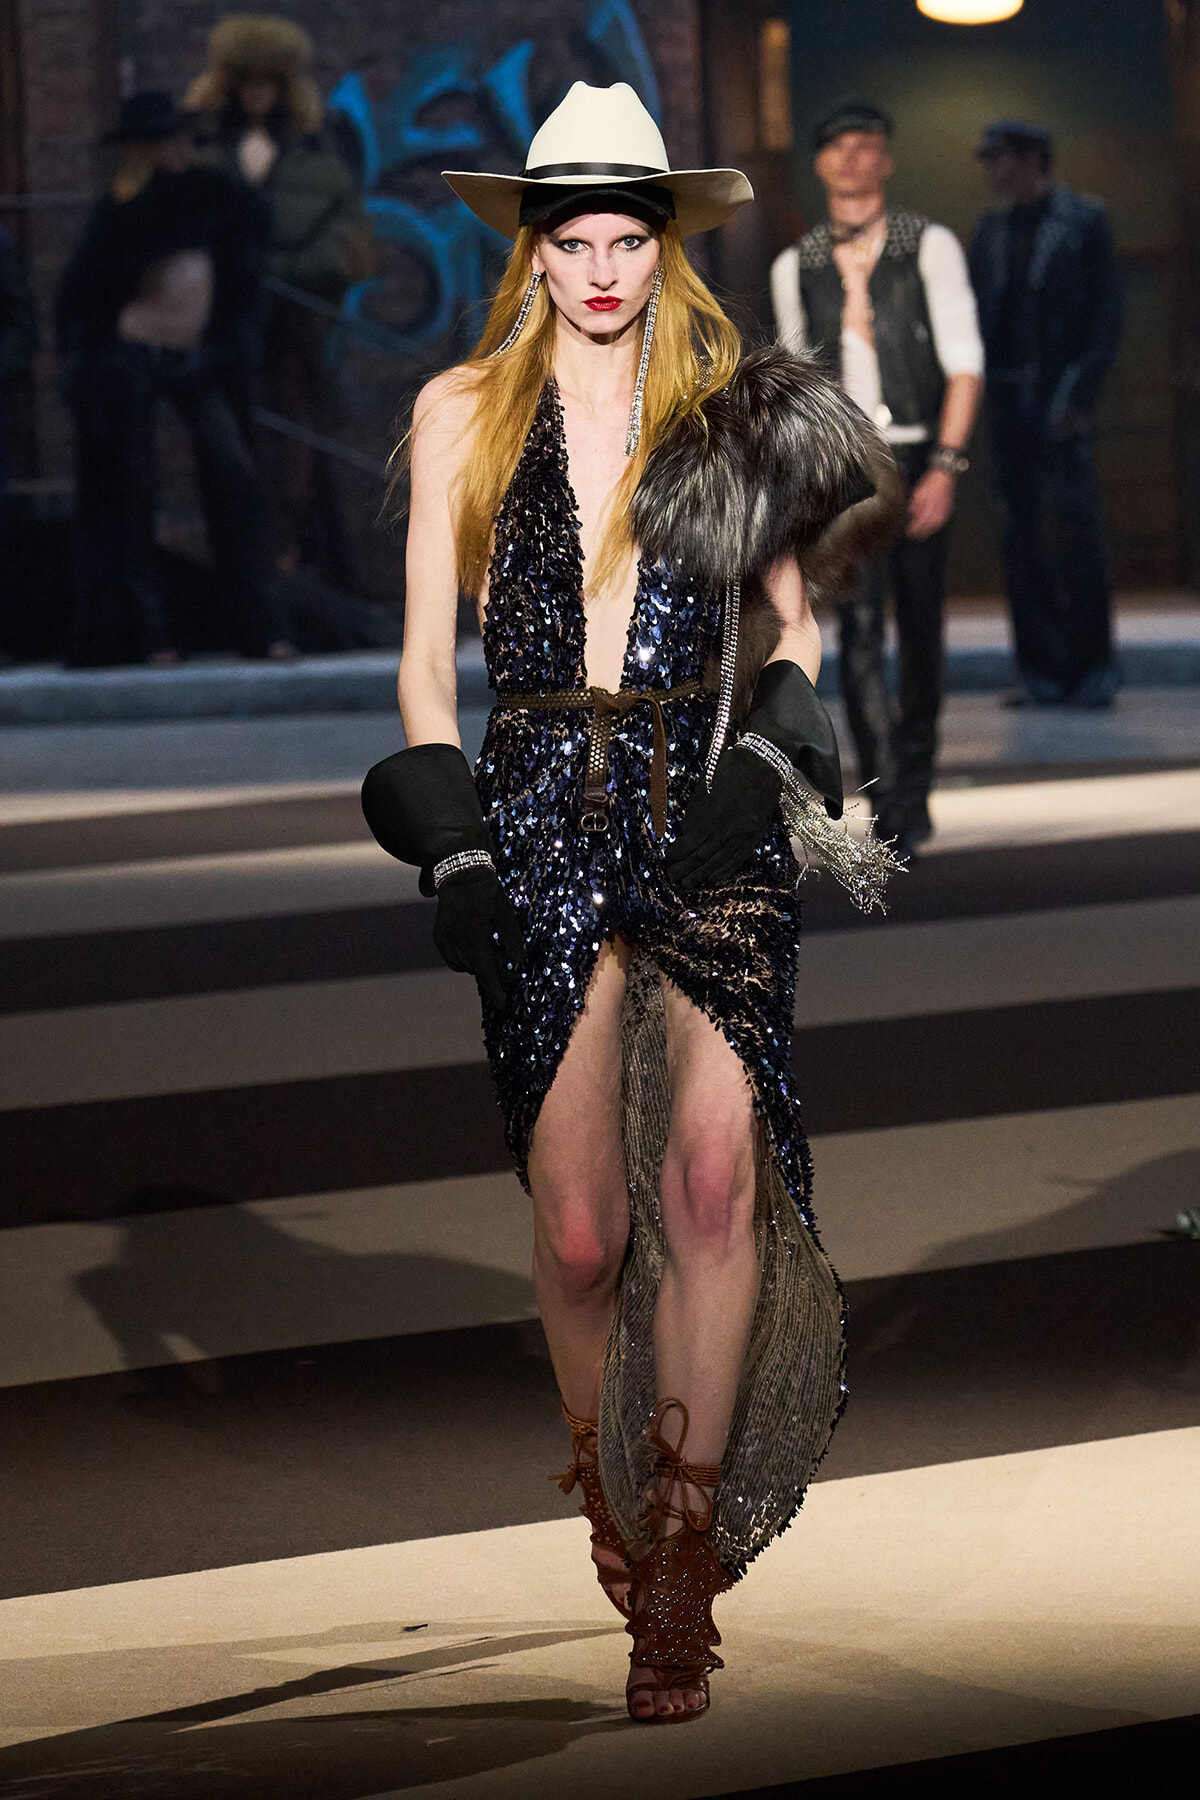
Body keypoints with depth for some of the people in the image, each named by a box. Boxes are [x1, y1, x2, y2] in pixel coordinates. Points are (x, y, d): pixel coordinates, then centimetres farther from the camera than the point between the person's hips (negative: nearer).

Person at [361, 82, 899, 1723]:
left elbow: (791, 622, 19)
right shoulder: (464, 413, 11)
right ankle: (615, 1527, 15)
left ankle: (684, 1548, -16)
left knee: (714, 1170, -21)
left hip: (703, 808, 0)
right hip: (543, 814, 0)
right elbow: (426, 654, 10)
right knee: (579, 1234, -5)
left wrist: (767, 755, -1)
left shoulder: (736, 414, 12)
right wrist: (450, 846, 0)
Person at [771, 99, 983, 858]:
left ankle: (915, 792, 27)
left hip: (917, 459, -1)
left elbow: (965, 363, -3)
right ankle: (889, 806, -16)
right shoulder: (795, 267, 10)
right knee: (860, 631, -13)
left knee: (921, 632, 8)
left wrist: (945, 466, -13)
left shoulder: (931, 247, 2)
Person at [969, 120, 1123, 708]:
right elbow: (974, 314, 16)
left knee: (1075, 532, -11)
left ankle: (1092, 669, -6)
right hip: (1007, 395, 5)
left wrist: (1081, 396, -14)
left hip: (1061, 397, -5)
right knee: (1022, 535, 3)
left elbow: (1107, 316, -5)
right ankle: (1043, 670, 7)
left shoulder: (1084, 222, -1)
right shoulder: (993, 229, 15)